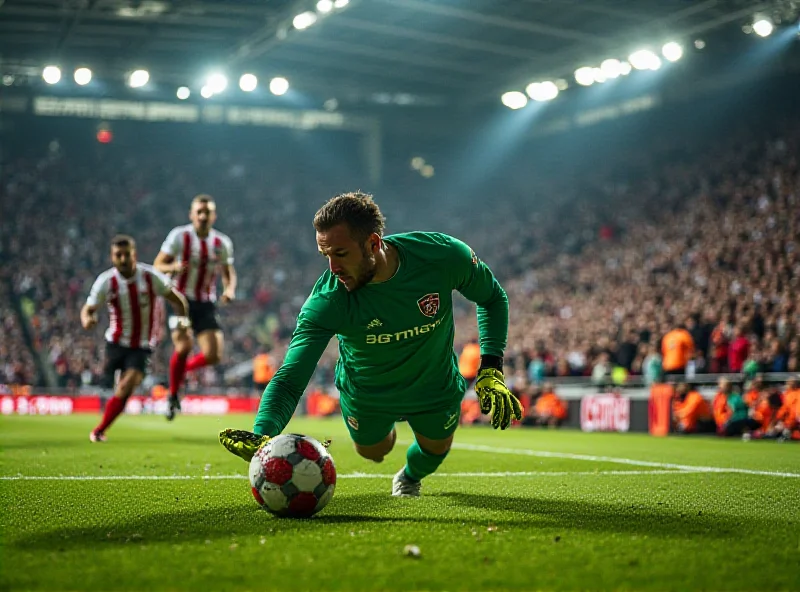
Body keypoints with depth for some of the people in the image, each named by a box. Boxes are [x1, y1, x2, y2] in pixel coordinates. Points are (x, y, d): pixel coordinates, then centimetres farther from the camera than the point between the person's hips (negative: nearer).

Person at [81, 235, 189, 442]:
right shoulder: (105, 281, -12)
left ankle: (99, 431, -3)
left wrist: (183, 318, -18)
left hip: (142, 347, -1)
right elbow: (88, 309, -7)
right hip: (116, 343, 1)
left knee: (125, 388, -16)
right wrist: (87, 319, -31)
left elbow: (176, 298, 0)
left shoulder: (150, 276, -12)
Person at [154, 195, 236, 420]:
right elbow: (157, 265, -6)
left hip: (206, 304, 3)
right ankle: (173, 396, 0)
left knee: (213, 355, -10)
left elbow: (229, 273, 15)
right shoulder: (179, 236, -7)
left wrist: (229, 289, -7)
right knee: (184, 346, -23)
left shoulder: (223, 243, 2)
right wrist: (172, 267, -29)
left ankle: (181, 369, 23)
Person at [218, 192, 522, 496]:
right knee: (373, 451, 21)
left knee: (436, 449, 21)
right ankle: (387, 432, 59)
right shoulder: (326, 302, -37)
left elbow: (492, 298, -12)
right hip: (366, 396, -1)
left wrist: (491, 370, -20)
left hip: (436, 389, 1)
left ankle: (410, 477, 59)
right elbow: (289, 379, -40)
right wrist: (261, 435, -60)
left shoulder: (445, 255, -34)